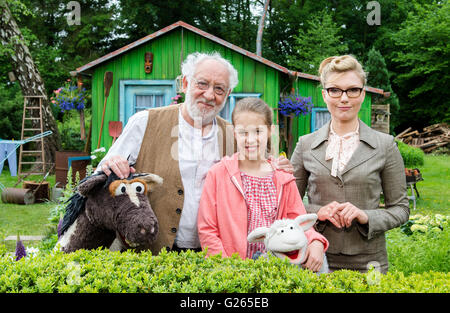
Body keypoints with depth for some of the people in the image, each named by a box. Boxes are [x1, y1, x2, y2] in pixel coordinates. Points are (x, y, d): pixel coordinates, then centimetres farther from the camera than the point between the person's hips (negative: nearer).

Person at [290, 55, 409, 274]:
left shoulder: (385, 145, 0)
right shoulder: (306, 145, 3)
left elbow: (400, 209, 3)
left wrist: (366, 216, -14)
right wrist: (318, 213, -11)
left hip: (367, 262, 0)